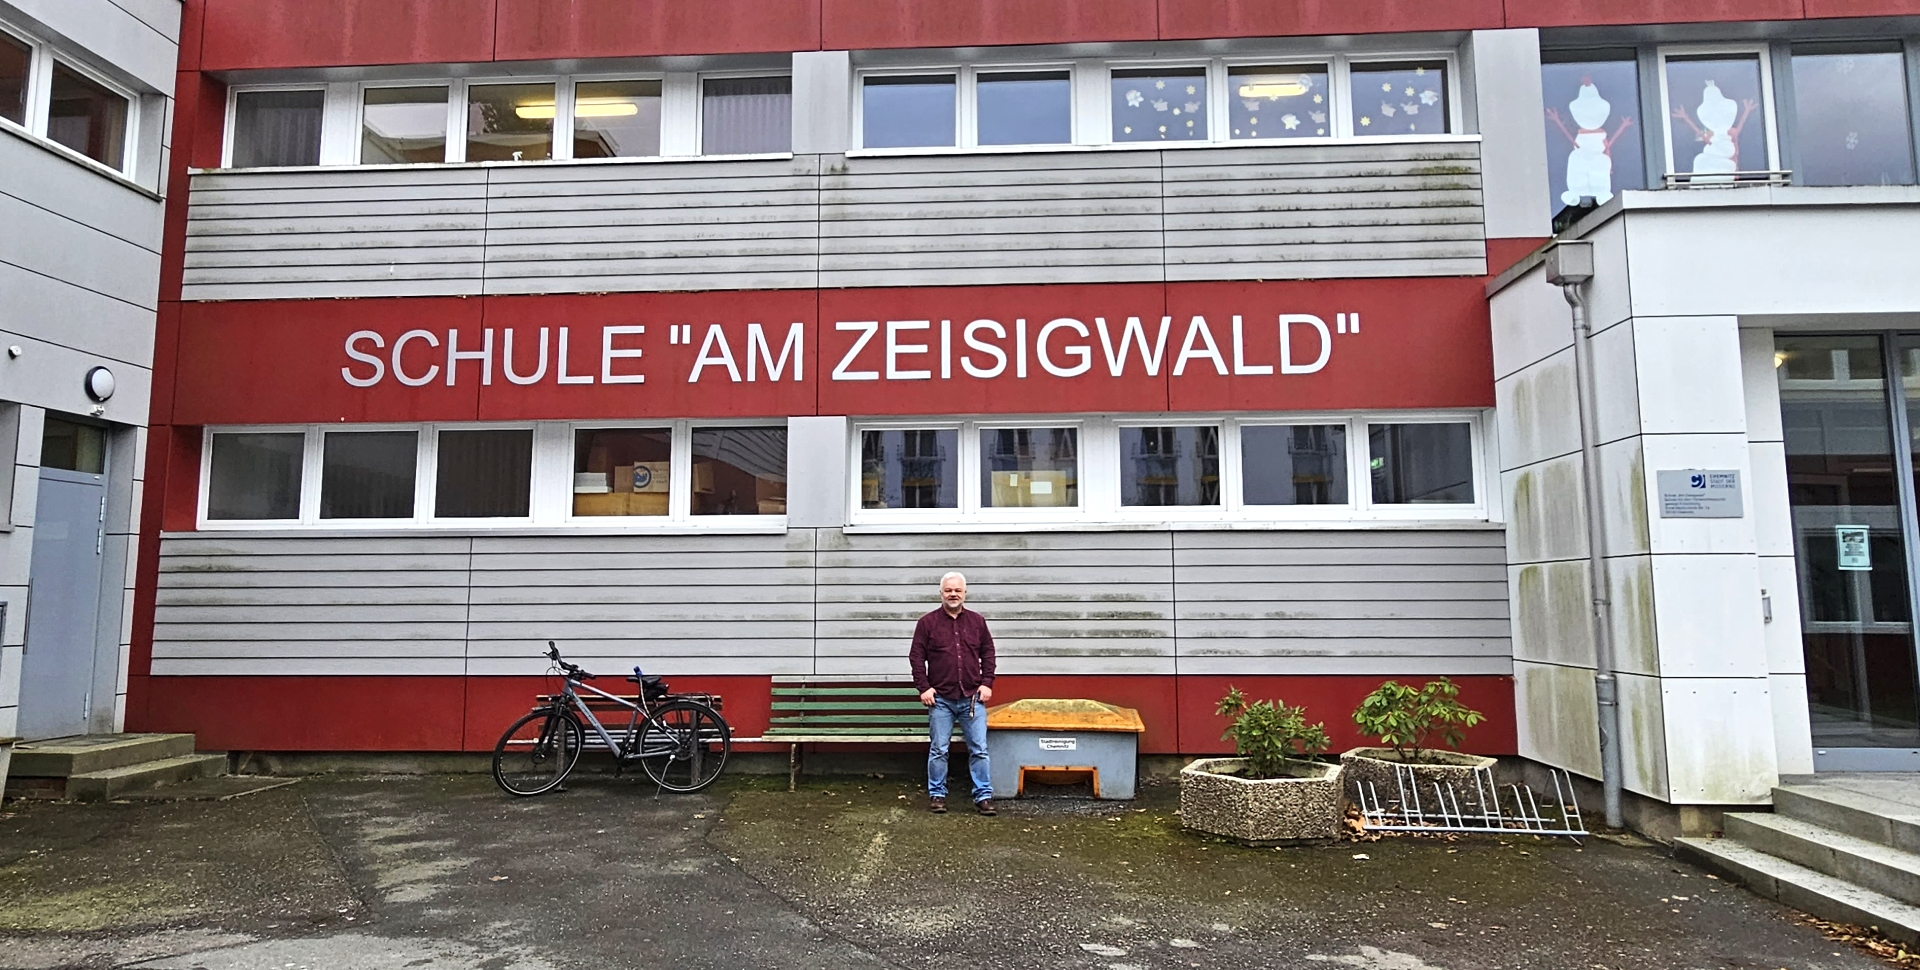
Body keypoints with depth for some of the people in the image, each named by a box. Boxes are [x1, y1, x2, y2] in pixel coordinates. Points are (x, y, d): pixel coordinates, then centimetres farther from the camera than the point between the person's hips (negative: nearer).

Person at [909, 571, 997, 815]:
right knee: (938, 750, 5)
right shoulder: (927, 622, 2)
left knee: (979, 749, 2)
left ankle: (983, 796, 10)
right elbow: (916, 657, 1)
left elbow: (988, 653, 12)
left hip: (972, 698, 2)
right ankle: (937, 795, 17)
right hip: (940, 699, -1)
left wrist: (986, 683, 2)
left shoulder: (977, 621, 9)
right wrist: (923, 687, -6)